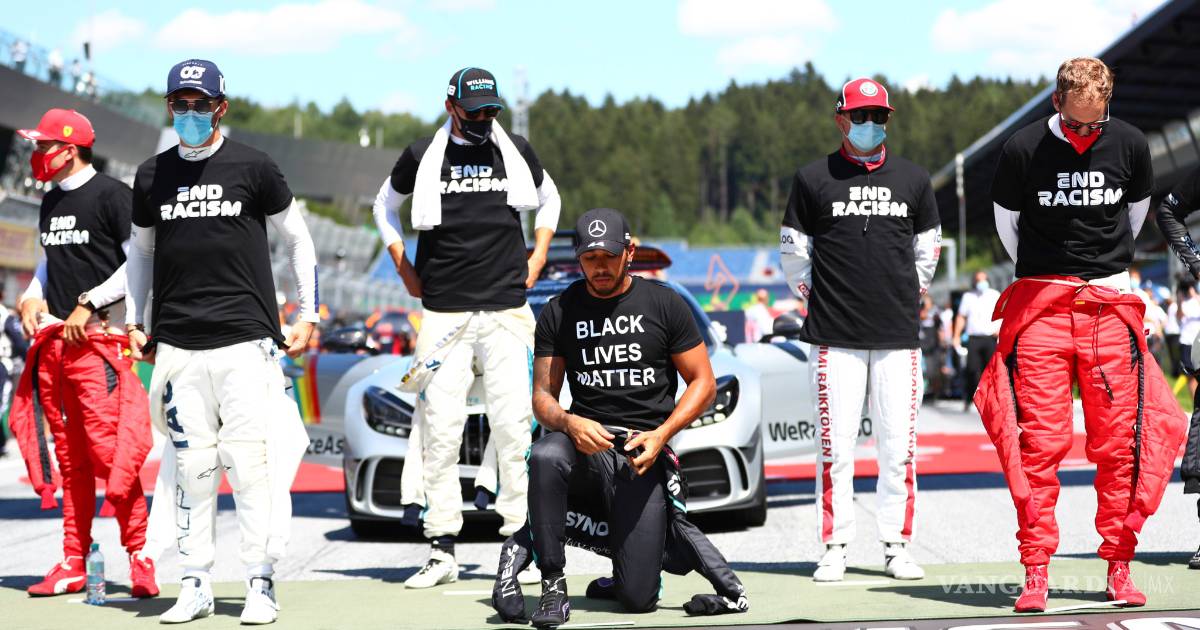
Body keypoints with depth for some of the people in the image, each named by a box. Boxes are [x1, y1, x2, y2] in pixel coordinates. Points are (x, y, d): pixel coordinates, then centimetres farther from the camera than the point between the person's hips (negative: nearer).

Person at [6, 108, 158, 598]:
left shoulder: (111, 195, -6)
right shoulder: (51, 202, 18)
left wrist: (88, 307, -13)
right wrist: (31, 297, 11)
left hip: (98, 339, -8)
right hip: (53, 339, 8)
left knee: (108, 448, -14)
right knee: (69, 456, 9)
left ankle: (140, 557, -8)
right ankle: (73, 564, 12)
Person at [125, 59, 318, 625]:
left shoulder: (254, 168, 3)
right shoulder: (152, 176, 12)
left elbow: (298, 239, 11)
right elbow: (141, 249, 24)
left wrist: (307, 316, 7)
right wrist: (134, 322, 17)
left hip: (245, 339, -3)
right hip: (177, 345, 3)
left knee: (251, 463, -6)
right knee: (191, 465, 2)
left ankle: (260, 584, 1)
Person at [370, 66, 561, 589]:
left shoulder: (516, 152, 7)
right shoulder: (422, 157, 4)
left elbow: (548, 199, 26)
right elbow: (384, 206, 21)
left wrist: (537, 258, 14)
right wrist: (405, 271, 12)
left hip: (507, 311, 1)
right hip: (443, 312, 0)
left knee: (514, 426, -4)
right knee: (439, 430, -2)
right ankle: (442, 550, 2)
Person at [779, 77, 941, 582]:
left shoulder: (913, 180, 11)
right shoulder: (812, 180, 4)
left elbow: (926, 251, 20)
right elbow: (793, 253, 9)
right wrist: (821, 298, 7)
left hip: (899, 335, 2)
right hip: (835, 335, -2)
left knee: (899, 445, 1)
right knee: (836, 445, -2)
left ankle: (897, 546, 9)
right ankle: (835, 547, 5)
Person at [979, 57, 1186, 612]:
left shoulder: (1129, 145, 1)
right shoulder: (1023, 150, -6)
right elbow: (1006, 219, 10)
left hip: (1110, 304, 2)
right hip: (1040, 305, -2)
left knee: (1119, 441, 0)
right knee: (1039, 440, -7)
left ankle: (1119, 567, 9)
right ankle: (1035, 571, -3)